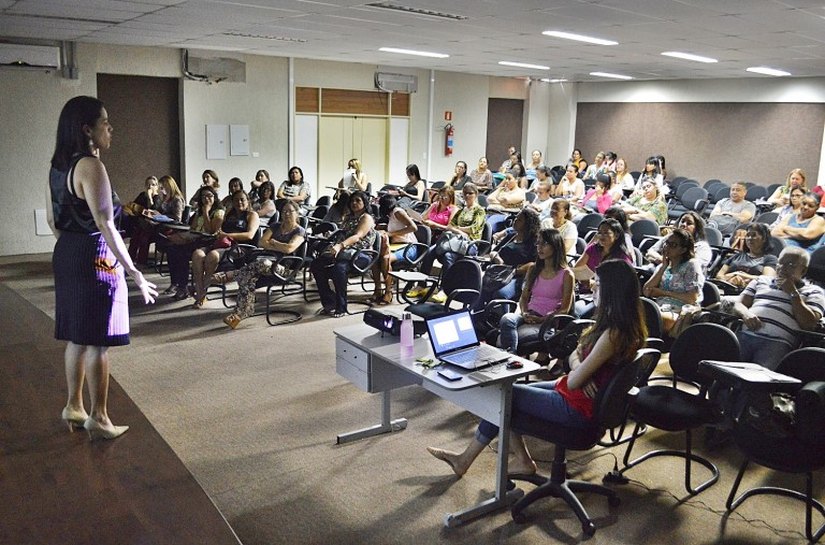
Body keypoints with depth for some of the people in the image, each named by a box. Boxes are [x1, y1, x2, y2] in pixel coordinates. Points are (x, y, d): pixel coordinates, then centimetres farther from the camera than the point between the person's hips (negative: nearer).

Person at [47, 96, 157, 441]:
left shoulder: (59, 165, 11)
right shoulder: (90, 166, -17)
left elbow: (52, 218, 18)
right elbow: (105, 224, -22)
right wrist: (134, 272, -20)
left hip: (66, 256, 9)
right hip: (95, 259, -9)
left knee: (77, 337, 18)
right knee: (97, 342, 0)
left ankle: (74, 408, 30)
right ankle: (99, 419, 9)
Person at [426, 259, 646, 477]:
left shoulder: (614, 333, -27)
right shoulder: (624, 324, 4)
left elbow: (574, 382, -23)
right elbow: (575, 356, 7)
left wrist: (577, 372, -1)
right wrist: (580, 370, -15)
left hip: (577, 408, -9)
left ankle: (465, 460, 18)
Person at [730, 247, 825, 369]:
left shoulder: (813, 291, 18)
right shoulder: (761, 280, 29)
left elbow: (809, 324, 3)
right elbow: (738, 303, 21)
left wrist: (793, 293, 4)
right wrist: (746, 314, -3)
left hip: (777, 342, -3)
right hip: (745, 334, 3)